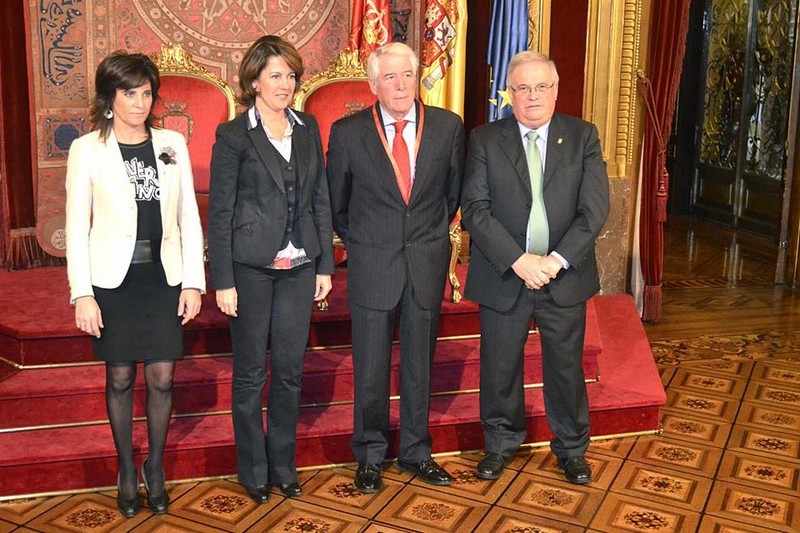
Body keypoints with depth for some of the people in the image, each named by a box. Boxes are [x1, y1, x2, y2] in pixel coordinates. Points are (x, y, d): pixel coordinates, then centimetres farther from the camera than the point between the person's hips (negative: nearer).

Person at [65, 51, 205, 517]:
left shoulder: (172, 144, 4)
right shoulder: (87, 150, -2)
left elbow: (189, 217, 5)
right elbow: (77, 227, -3)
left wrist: (193, 282, 1)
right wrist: (82, 294, -9)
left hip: (164, 277, 2)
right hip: (113, 279, -1)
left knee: (162, 378, 3)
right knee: (120, 378, 7)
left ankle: (155, 469, 24)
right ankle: (127, 472, 27)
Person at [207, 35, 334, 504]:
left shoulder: (308, 128, 8)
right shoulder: (234, 135, -5)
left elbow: (321, 199, 11)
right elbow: (220, 211, -6)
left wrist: (325, 264, 8)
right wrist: (223, 281, -9)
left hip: (298, 267, 4)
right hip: (251, 268, -4)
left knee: (291, 370, 10)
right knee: (251, 373, 8)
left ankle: (283, 465, 26)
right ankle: (254, 470, 23)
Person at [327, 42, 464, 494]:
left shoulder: (448, 126, -2)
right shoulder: (347, 133, -6)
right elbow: (335, 201, 8)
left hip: (428, 264, 2)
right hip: (372, 265, -1)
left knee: (420, 363, 13)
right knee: (371, 367, 8)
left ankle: (415, 452, 29)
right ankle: (371, 455, 25)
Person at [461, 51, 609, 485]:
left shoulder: (583, 137, 1)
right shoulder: (485, 140, -2)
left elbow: (595, 208, -6)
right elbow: (475, 209, -9)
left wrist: (557, 260, -16)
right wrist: (518, 261, -19)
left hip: (565, 276, 1)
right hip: (503, 276, 0)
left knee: (566, 367, 13)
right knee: (500, 367, 12)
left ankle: (571, 448, 34)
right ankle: (501, 444, 35)